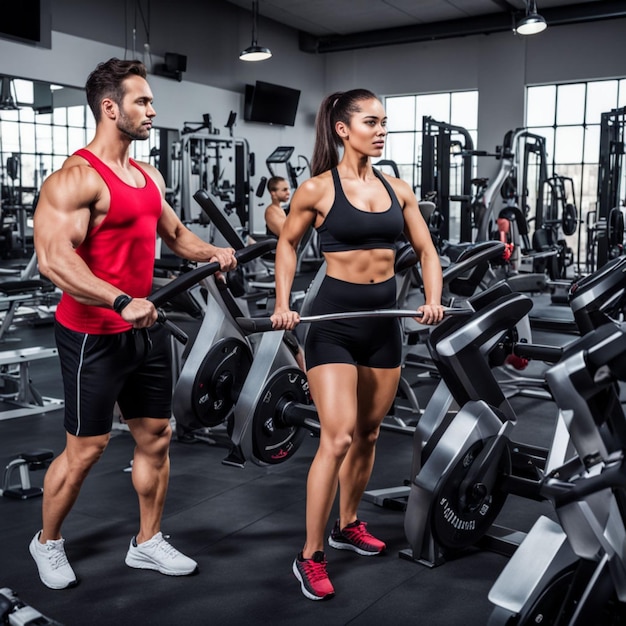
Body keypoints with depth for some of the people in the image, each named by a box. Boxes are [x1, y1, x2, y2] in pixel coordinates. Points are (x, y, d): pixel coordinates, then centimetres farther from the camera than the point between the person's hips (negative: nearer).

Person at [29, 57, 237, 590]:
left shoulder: (149, 177, 11)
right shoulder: (75, 179, -17)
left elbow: (173, 232, 24)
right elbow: (53, 258, -27)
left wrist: (211, 252, 4)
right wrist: (122, 302, -35)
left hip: (146, 328, 8)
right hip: (93, 335, -8)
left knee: (156, 437, 13)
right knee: (86, 448, 5)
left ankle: (148, 543, 30)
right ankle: (47, 542, 31)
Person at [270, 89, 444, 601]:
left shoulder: (398, 189, 6)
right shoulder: (318, 188, -6)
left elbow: (426, 250, 12)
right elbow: (287, 243, 7)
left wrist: (433, 299, -4)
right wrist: (283, 304, -1)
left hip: (385, 318, 6)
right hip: (335, 320, -5)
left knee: (368, 434, 15)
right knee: (338, 438, -12)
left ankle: (348, 525, 36)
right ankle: (310, 557, 1)